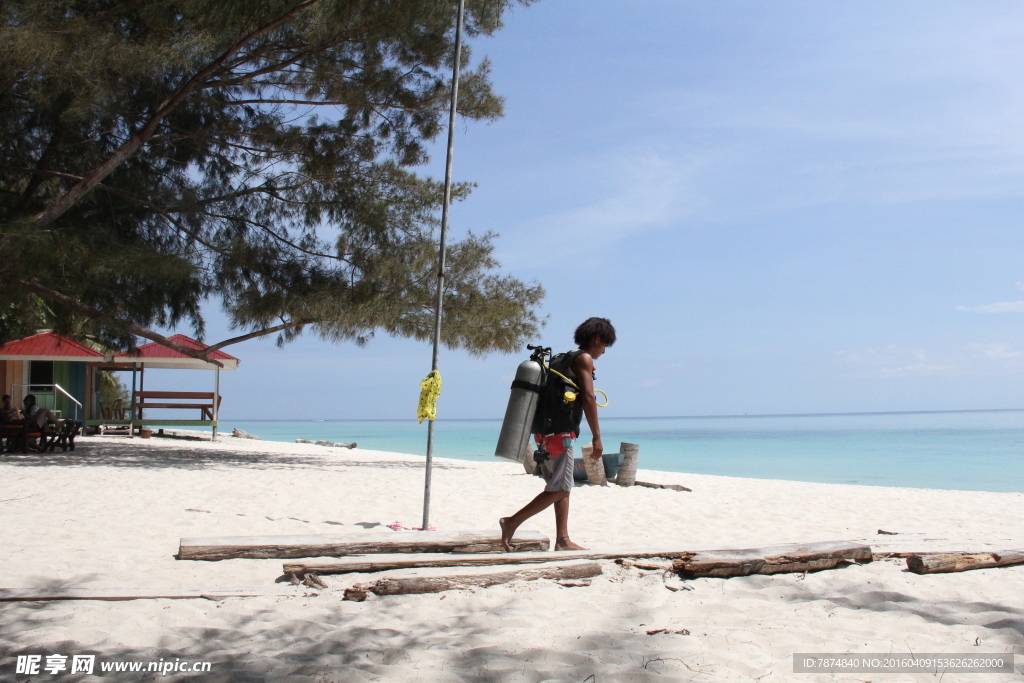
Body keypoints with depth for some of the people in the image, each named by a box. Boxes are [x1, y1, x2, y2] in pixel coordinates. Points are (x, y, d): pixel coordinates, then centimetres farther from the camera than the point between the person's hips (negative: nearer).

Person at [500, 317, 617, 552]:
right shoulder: (584, 359, -6)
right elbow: (588, 398, -15)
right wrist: (597, 437, -16)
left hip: (547, 431, 10)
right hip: (560, 433, -10)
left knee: (563, 488, 11)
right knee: (559, 489, -6)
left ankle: (563, 541, 11)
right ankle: (512, 522, -7)